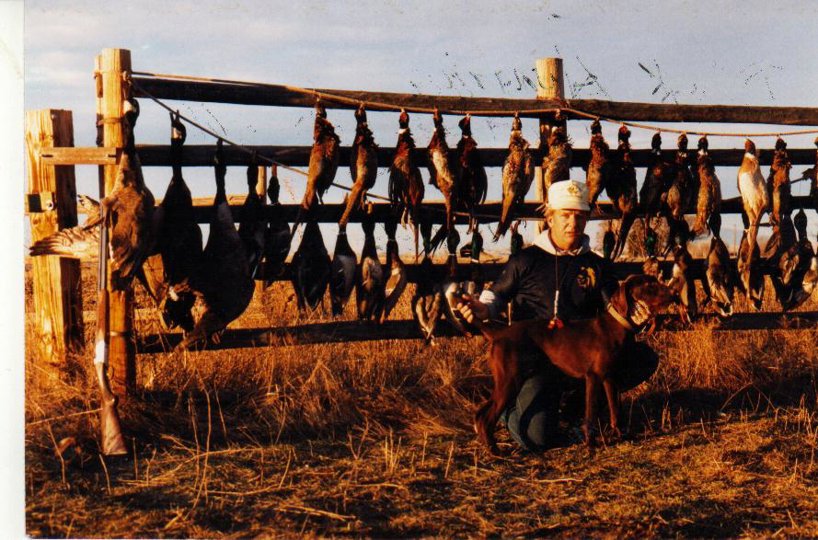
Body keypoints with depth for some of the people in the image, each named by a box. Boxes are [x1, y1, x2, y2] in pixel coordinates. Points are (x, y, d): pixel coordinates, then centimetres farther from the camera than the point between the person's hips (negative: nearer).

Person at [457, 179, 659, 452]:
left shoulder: (597, 266, 11)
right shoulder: (526, 260, 4)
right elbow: (496, 296, 12)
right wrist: (483, 310, -12)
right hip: (536, 362, -4)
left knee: (645, 358, -19)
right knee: (538, 438, -25)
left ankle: (581, 402, 2)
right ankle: (509, 406, 13)